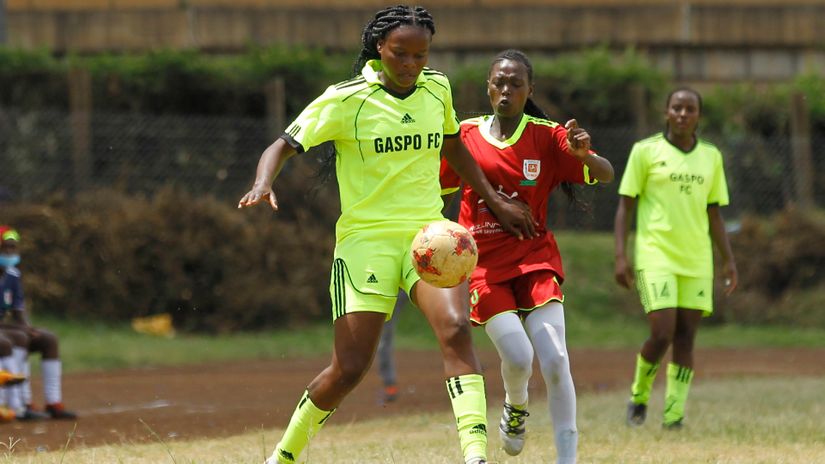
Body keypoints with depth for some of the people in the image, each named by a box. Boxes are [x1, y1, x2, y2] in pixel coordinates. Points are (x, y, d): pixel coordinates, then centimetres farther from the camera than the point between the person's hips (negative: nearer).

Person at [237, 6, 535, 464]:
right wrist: (263, 184, -27)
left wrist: (495, 201, 29)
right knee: (349, 367, -8)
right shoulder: (346, 100, -7)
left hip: (427, 233, 3)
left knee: (455, 328, -25)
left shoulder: (436, 89, 7)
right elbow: (284, 145, -6)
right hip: (366, 237, -3)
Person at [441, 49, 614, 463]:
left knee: (555, 361, -15)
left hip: (535, 258, 0)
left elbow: (606, 176, -10)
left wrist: (584, 154, -31)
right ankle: (515, 408, 21)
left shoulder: (547, 137, -2)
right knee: (518, 358, -16)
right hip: (484, 264, 0)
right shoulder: (466, 135, 2)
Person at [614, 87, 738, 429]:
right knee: (662, 335, -13)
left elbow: (714, 213, 15)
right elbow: (625, 206, -1)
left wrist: (728, 260, 9)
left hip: (697, 261, 4)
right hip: (656, 257, -4)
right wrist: (621, 256, -9)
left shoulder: (710, 157, 10)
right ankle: (639, 394, 13)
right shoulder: (645, 151, -1)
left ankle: (674, 414, 3)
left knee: (685, 338, 0)